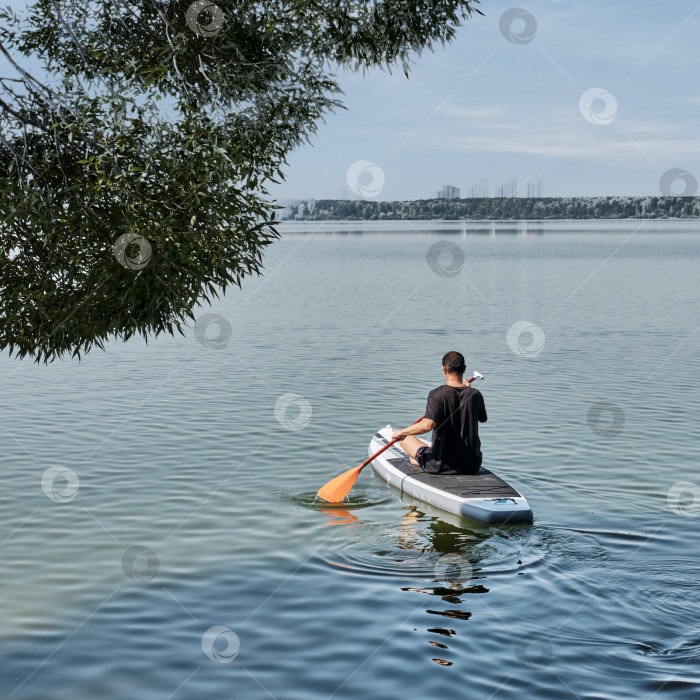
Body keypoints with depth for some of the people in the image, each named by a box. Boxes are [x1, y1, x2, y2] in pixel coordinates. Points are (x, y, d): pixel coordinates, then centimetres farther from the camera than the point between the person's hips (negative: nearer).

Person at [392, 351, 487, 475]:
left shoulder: (437, 394, -16)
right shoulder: (475, 394, -4)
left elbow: (428, 425, -30)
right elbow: (483, 419, 16)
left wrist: (402, 432, -14)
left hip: (440, 466, -4)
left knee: (405, 437, 20)